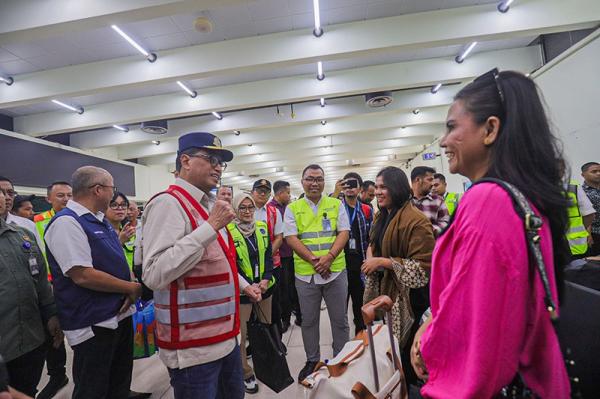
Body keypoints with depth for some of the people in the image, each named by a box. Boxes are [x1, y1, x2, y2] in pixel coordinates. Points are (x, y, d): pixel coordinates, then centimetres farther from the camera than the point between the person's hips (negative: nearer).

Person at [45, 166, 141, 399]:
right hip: (93, 324, -9)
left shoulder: (100, 221, 10)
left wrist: (130, 289, 0)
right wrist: (132, 288, -16)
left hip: (120, 314, 9)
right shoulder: (66, 222, -19)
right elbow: (83, 275, -27)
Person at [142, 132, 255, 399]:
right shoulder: (168, 203, -18)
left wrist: (243, 285, 22)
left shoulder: (208, 205, 11)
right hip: (194, 346, -9)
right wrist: (210, 227, -29)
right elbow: (154, 275, -29)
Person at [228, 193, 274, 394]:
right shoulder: (228, 231, -11)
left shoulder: (262, 227, 4)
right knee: (241, 333, 3)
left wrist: (266, 279, -11)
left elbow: (269, 255, 4)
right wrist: (249, 285, -19)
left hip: (264, 286, 5)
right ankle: (246, 373, 23)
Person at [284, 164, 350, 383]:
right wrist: (314, 260, -15)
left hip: (336, 271, 0)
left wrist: (328, 257, -17)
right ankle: (312, 360, 34)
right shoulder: (292, 208, 2)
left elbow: (344, 233, -2)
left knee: (340, 319, 12)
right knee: (308, 321, 14)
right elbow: (291, 238, -5)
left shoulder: (336, 204, 4)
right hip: (305, 273, 0)